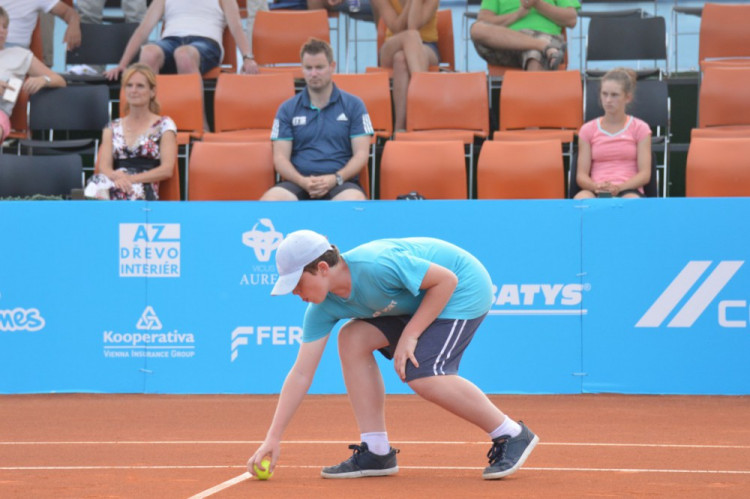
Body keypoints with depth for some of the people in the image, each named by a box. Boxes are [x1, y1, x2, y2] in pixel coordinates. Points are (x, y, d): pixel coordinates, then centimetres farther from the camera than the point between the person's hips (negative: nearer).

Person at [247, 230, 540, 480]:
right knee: (352, 339, -8)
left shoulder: (375, 265, -34)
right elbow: (301, 374, -7)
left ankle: (511, 435, -9)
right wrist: (273, 437, -11)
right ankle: (377, 452, -4)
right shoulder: (322, 309, -10)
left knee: (422, 376, -25)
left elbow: (446, 280, -26)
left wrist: (410, 335, -26)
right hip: (414, 300, 8)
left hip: (463, 287, -8)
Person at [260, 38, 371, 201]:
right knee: (268, 201, -34)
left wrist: (335, 179, -12)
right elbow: (280, 157, 8)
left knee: (355, 201, -39)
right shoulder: (287, 109, 15)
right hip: (298, 183, 1)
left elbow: (361, 154, 6)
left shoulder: (353, 105, 12)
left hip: (340, 182, -1)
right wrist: (303, 181, -12)